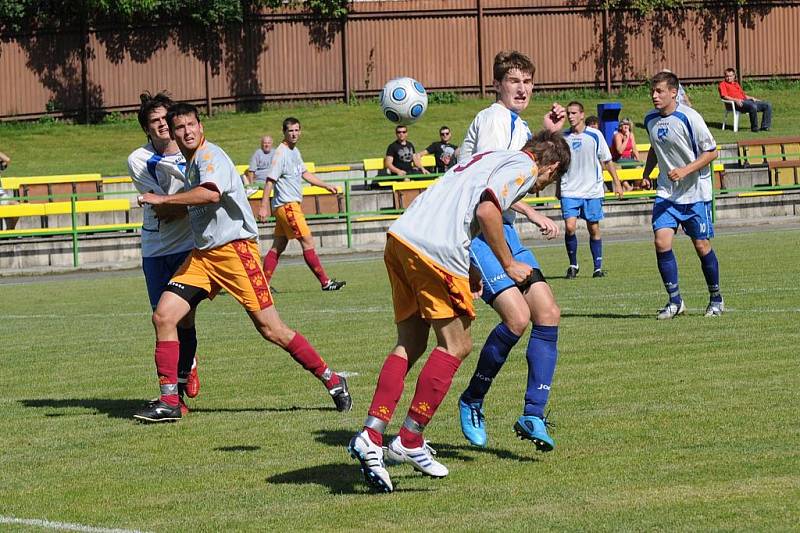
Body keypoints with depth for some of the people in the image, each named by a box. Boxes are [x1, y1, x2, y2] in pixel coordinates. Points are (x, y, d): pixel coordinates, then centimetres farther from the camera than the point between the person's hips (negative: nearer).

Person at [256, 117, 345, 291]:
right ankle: (325, 282, -5)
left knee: (278, 247, 10)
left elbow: (305, 174, 26)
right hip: (287, 205, -9)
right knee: (308, 243, -7)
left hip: (293, 204, 9)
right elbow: (270, 180, -16)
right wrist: (263, 207, -20)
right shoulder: (281, 153, -13)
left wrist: (327, 186, 22)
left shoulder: (295, 151, 14)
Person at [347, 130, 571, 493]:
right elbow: (486, 209, -13)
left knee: (410, 344, 14)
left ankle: (371, 436, 4)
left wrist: (468, 271, 30)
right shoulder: (524, 167, 3)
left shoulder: (493, 158, 30)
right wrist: (509, 265, -3)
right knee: (456, 346, 3)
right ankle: (409, 442, 2)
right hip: (436, 250, -9)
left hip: (401, 235, 9)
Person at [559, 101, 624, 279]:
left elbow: (607, 161, 6)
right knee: (569, 227, -12)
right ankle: (573, 265, 4)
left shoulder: (594, 135, -1)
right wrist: (558, 188, 19)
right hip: (570, 191, 1)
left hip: (593, 191, -1)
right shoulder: (563, 137, 5)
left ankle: (598, 268, 12)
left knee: (594, 229, 3)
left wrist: (616, 183, 3)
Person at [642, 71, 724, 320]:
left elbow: (711, 152, -11)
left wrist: (685, 171, -22)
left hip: (696, 192, -4)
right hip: (666, 193, 4)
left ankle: (716, 299, 20)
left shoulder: (689, 118, -16)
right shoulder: (650, 120, 3)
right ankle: (675, 301, -1)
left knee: (701, 245, 2)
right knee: (661, 242, -11)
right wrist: (646, 174, 9)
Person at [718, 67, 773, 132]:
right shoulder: (723, 84, 10)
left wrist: (751, 98, 13)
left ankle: (765, 126, -9)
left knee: (768, 105, -5)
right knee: (753, 106, -37)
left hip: (744, 100, 8)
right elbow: (724, 96, -5)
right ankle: (754, 127, -25)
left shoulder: (736, 84, 33)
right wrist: (735, 100, -19)